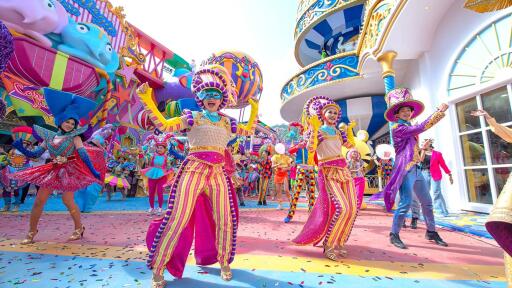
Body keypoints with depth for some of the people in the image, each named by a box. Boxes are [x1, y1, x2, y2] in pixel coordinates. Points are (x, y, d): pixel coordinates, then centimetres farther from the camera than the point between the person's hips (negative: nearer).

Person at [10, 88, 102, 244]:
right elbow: (34, 154, 12)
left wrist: (93, 170, -20)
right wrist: (20, 146, -5)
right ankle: (32, 232, 22)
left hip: (69, 170, -5)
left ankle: (79, 228, 9)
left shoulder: (74, 137, -3)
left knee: (67, 200, -9)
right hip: (53, 171, 5)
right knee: (38, 201, 6)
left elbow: (83, 154, -12)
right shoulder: (49, 136, 9)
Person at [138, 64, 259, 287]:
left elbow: (248, 130, 29)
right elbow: (164, 125, 1)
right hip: (194, 169, -3)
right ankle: (158, 268, 15)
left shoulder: (227, 122, 18)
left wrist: (254, 108, 24)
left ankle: (224, 263, 27)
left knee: (225, 220, 5)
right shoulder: (192, 117, 8)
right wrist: (147, 100, -4)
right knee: (178, 218, -4)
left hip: (218, 173, 4)